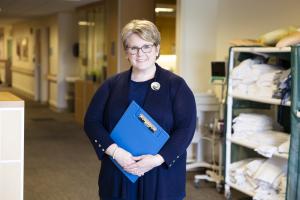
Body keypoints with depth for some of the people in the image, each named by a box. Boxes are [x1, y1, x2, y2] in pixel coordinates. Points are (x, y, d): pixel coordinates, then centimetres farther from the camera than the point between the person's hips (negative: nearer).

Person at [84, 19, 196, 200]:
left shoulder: (176, 85, -1)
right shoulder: (112, 84, 6)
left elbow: (186, 128, -8)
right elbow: (92, 121, 1)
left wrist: (157, 159, -19)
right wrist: (115, 151, -15)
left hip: (161, 178, -2)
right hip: (118, 177, 2)